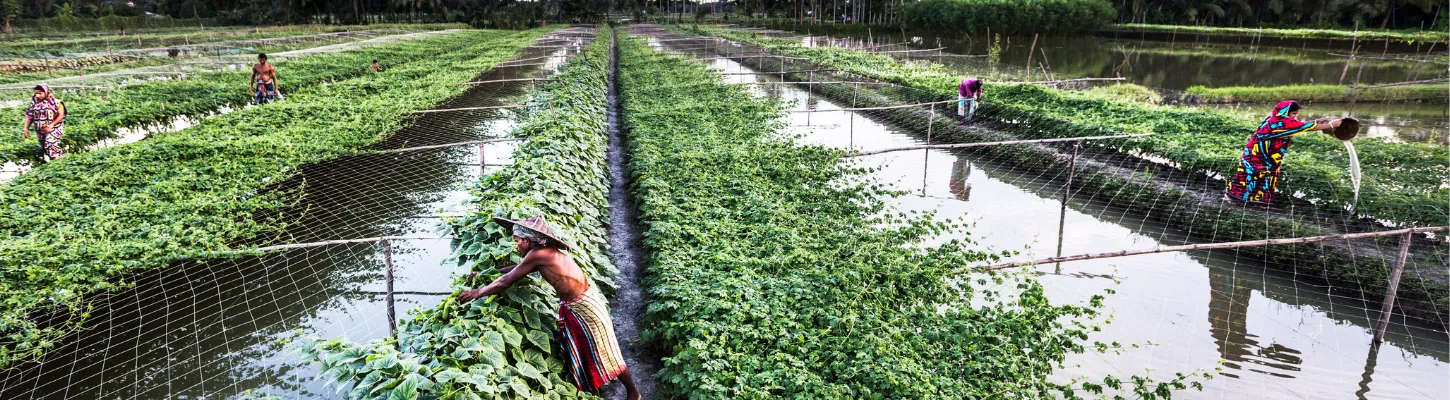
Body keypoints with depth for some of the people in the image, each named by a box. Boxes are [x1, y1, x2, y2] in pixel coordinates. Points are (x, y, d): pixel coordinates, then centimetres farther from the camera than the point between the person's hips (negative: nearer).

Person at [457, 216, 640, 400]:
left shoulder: (537, 254, -21)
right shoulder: (545, 252, 6)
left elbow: (506, 281, -14)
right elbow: (516, 268, 21)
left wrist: (477, 293, -2)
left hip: (586, 305, -9)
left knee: (604, 353, 2)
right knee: (579, 353, 19)